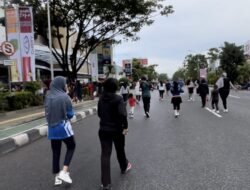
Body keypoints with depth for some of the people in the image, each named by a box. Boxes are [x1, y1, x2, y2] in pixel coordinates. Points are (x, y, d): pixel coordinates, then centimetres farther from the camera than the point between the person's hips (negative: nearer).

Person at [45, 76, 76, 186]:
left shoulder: (48, 97, 3)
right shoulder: (64, 97, -14)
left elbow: (47, 113, 11)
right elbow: (70, 114, -9)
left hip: (52, 127, 5)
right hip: (63, 126, -5)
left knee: (55, 152, 13)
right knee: (71, 147, 15)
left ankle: (57, 177, 22)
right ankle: (64, 172, 2)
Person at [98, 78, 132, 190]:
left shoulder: (101, 98, 1)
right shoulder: (118, 99, -16)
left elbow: (99, 113, 11)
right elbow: (122, 114, -27)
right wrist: (125, 126, -16)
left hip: (103, 129, 3)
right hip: (117, 129, -3)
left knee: (105, 154, 2)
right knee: (120, 150, 21)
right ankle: (124, 167, 48)